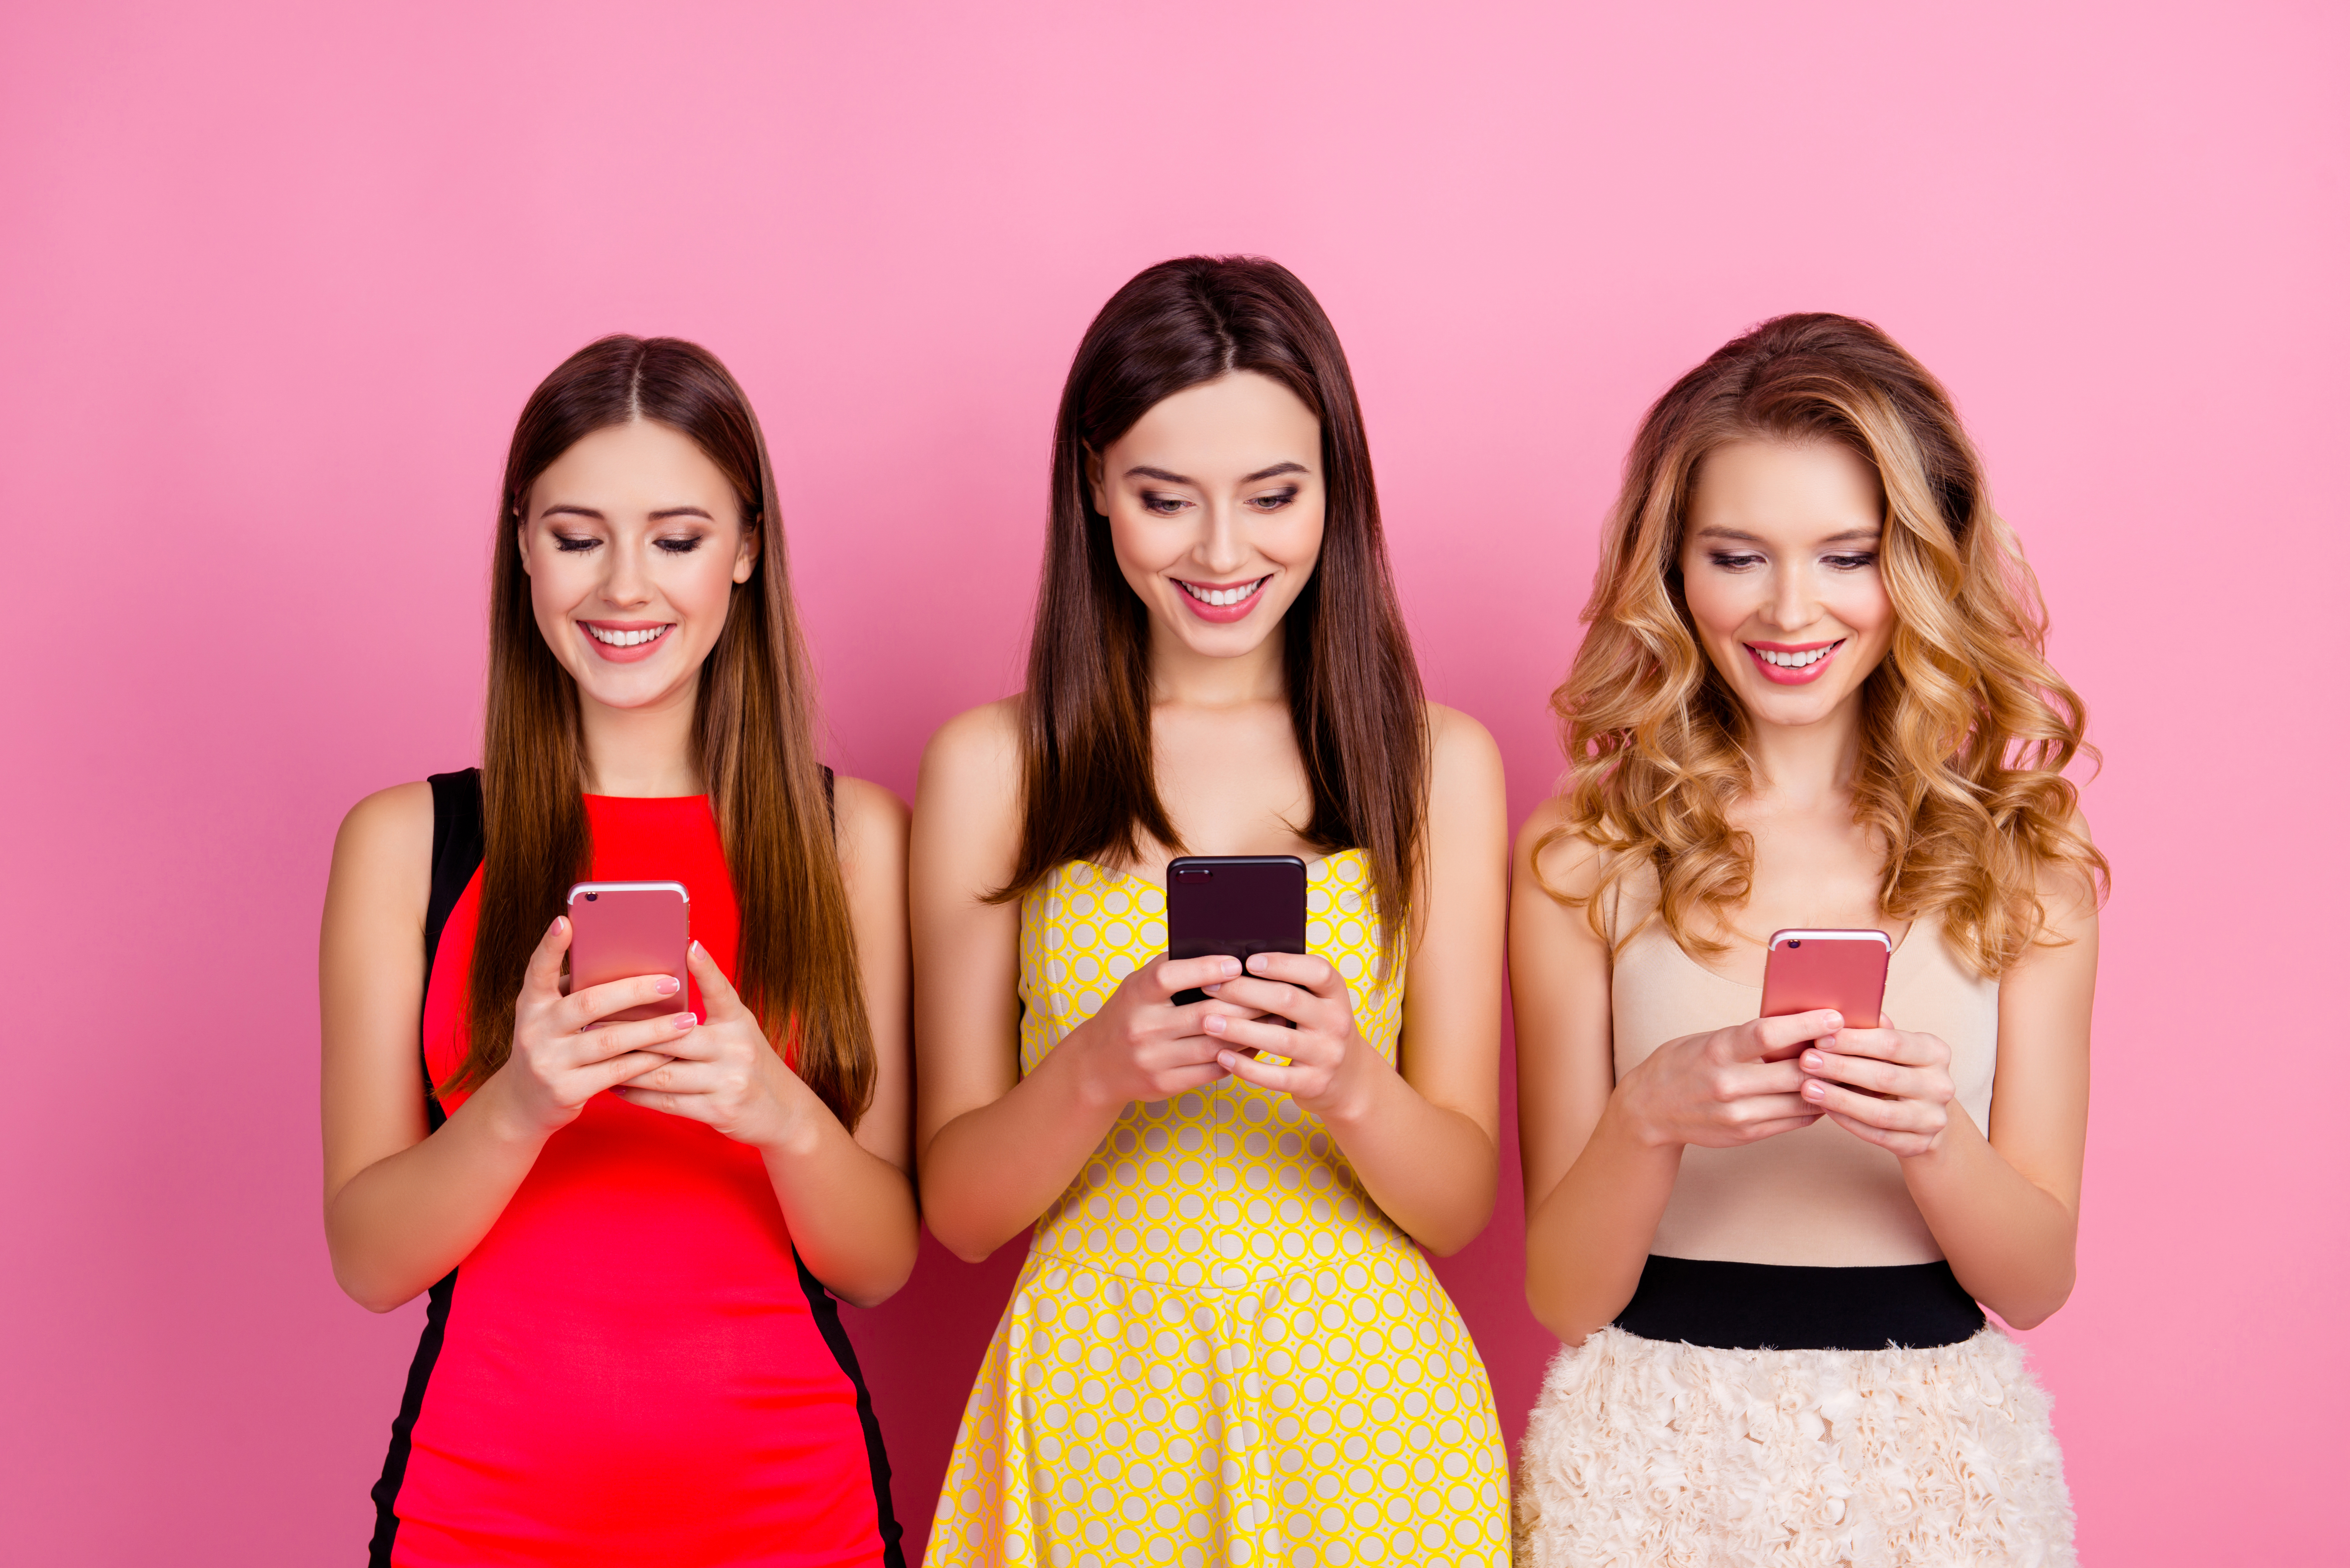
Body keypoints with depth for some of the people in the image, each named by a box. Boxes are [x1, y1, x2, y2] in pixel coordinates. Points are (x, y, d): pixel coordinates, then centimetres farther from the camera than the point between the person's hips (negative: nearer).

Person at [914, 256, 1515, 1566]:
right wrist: (1097, 1071, -20)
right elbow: (958, 1207, -1)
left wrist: (1349, 1084, -21)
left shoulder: (1439, 761, 1)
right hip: (1099, 1395, 0)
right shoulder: (992, 767, -1)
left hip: (1361, 1405, 1)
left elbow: (1462, 1202, -1)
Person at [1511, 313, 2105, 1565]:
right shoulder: (1582, 857, -6)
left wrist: (1934, 1138, -21)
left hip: (1936, 1451, 1)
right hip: (1655, 1452, -1)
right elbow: (1564, 1295, -5)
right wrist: (1651, 1116, -23)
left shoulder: (2021, 844, -2)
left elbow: (2036, 1279, -2)